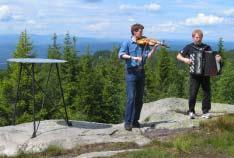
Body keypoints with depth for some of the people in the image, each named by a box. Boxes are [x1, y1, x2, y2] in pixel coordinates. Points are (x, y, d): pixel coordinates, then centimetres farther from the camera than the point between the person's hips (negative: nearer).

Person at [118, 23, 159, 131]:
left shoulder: (144, 43, 11)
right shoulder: (127, 43, -1)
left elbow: (148, 56, -2)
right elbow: (121, 55, -15)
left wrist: (155, 47, -15)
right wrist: (133, 57, -26)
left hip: (141, 73, 5)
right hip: (131, 73, -5)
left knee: (139, 99, 8)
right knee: (131, 98, -12)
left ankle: (135, 121, 20)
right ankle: (127, 122, -6)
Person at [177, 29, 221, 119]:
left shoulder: (207, 47, 9)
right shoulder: (189, 47, 4)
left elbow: (213, 57, 7)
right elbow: (178, 56, 4)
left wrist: (217, 58, -15)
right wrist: (185, 59, -14)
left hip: (205, 74, 2)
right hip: (194, 74, -2)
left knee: (207, 93, 1)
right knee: (193, 93, -5)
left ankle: (205, 112, 11)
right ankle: (191, 111, 9)